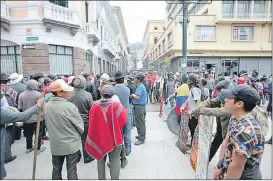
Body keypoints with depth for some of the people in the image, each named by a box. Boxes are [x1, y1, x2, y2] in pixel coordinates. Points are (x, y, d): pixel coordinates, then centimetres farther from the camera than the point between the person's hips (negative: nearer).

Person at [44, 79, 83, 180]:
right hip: (71, 144, -5)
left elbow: (47, 124, 7)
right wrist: (78, 135, 6)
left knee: (56, 170, 21)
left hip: (55, 145, 5)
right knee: (71, 172, 10)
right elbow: (80, 125, -14)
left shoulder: (46, 106, -6)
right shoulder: (69, 106, -23)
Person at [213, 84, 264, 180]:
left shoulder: (244, 131, -33)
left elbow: (237, 167, -27)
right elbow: (226, 142, 4)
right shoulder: (235, 118, -3)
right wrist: (219, 167, 6)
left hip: (244, 176, -7)